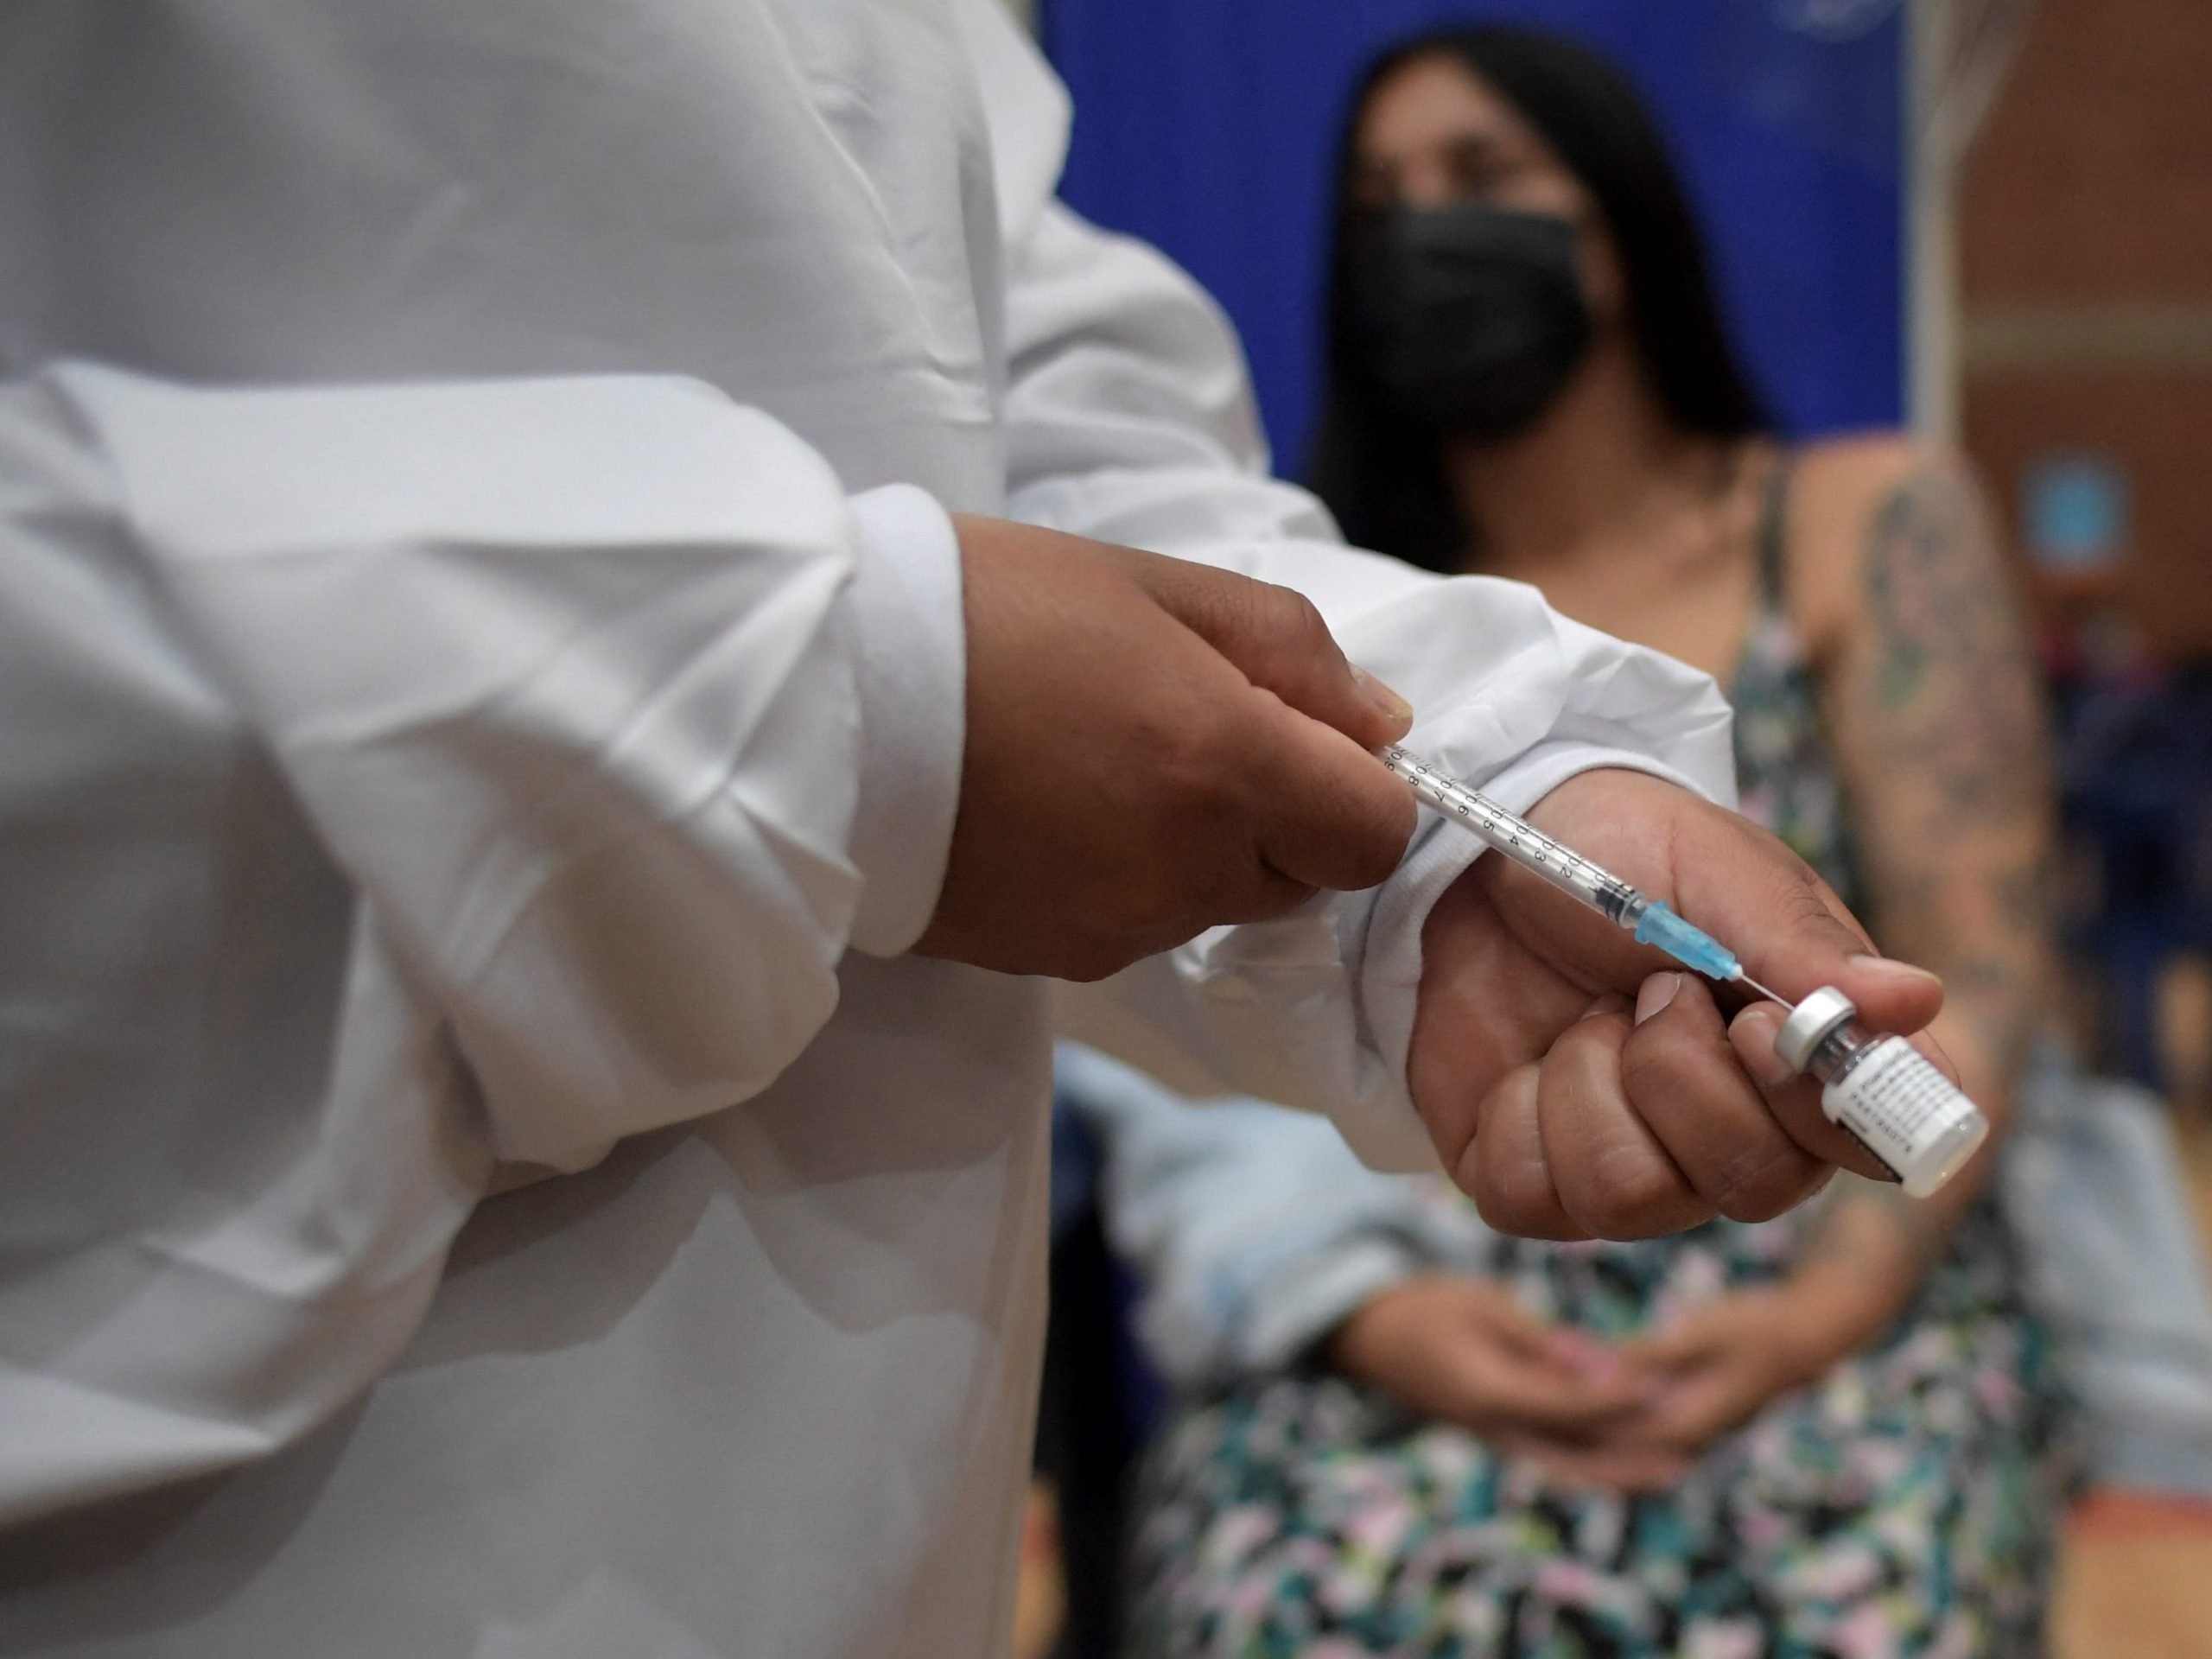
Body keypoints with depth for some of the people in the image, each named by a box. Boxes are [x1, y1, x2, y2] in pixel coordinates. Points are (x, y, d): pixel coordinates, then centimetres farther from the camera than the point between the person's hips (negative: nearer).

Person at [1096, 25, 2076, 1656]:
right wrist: (1366, 1309, -15)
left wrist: (1830, 1306, -14)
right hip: (1435, 1312, 1)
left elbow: (1976, 971, 2)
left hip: (1833, 1280, 0)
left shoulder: (1868, 524, 11)